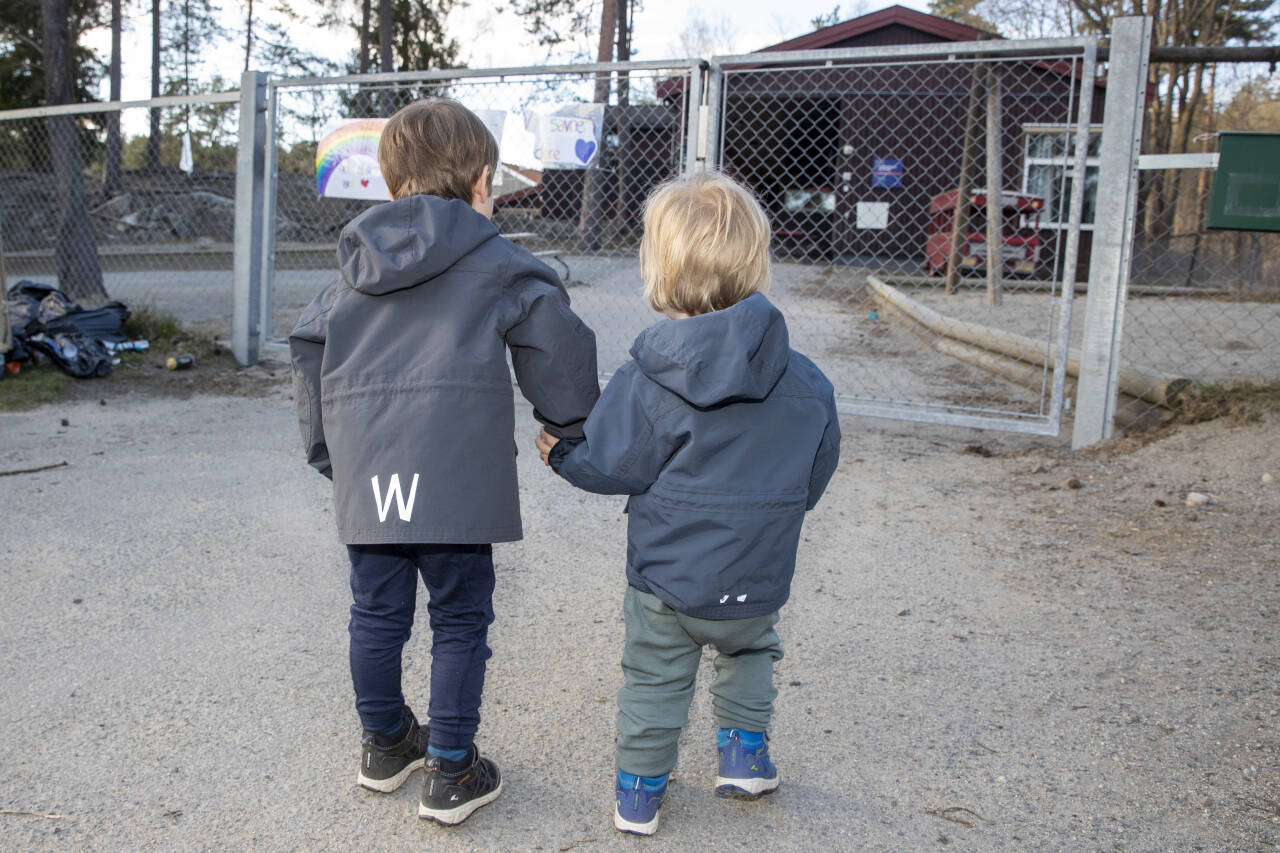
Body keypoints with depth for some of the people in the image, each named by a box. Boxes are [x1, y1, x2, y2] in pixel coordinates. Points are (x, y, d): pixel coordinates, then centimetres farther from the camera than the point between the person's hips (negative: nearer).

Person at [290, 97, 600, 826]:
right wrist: (573, 426, 13)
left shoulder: (358, 266, 17)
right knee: (461, 619, 7)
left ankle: (385, 743, 35)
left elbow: (310, 351, 19)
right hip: (452, 476, -5)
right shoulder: (496, 263, 2)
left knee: (378, 612, 17)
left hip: (366, 475, 5)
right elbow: (556, 342, -1)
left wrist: (327, 449, 27)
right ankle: (452, 771, 14)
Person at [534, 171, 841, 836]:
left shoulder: (645, 382, -19)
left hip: (665, 577, -2)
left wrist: (560, 454, 9)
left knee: (653, 681, 17)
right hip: (756, 578, 2)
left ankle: (639, 792, 30)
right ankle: (745, 754, 37)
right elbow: (814, 476, 3)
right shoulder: (808, 385, -8)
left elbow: (608, 467, -13)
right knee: (749, 653, 31)